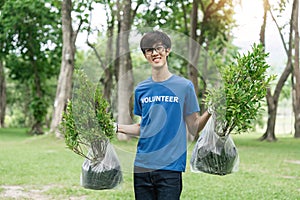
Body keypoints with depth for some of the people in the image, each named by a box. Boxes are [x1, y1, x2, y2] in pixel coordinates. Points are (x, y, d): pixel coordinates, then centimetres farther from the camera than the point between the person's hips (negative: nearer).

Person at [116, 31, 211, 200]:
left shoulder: (184, 86, -1)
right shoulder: (141, 89, 10)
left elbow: (194, 128, -1)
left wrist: (209, 112, -18)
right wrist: (115, 127, 10)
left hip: (170, 167, -4)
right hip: (142, 166, 4)